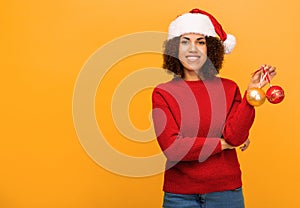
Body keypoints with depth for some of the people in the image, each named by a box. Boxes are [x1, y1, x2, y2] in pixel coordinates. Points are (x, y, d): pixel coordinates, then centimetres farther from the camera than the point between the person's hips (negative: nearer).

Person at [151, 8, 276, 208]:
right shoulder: (163, 93, -5)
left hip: (226, 191, 2)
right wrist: (222, 144, -9)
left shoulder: (228, 88, 0)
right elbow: (172, 148, -14)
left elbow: (234, 137, -11)